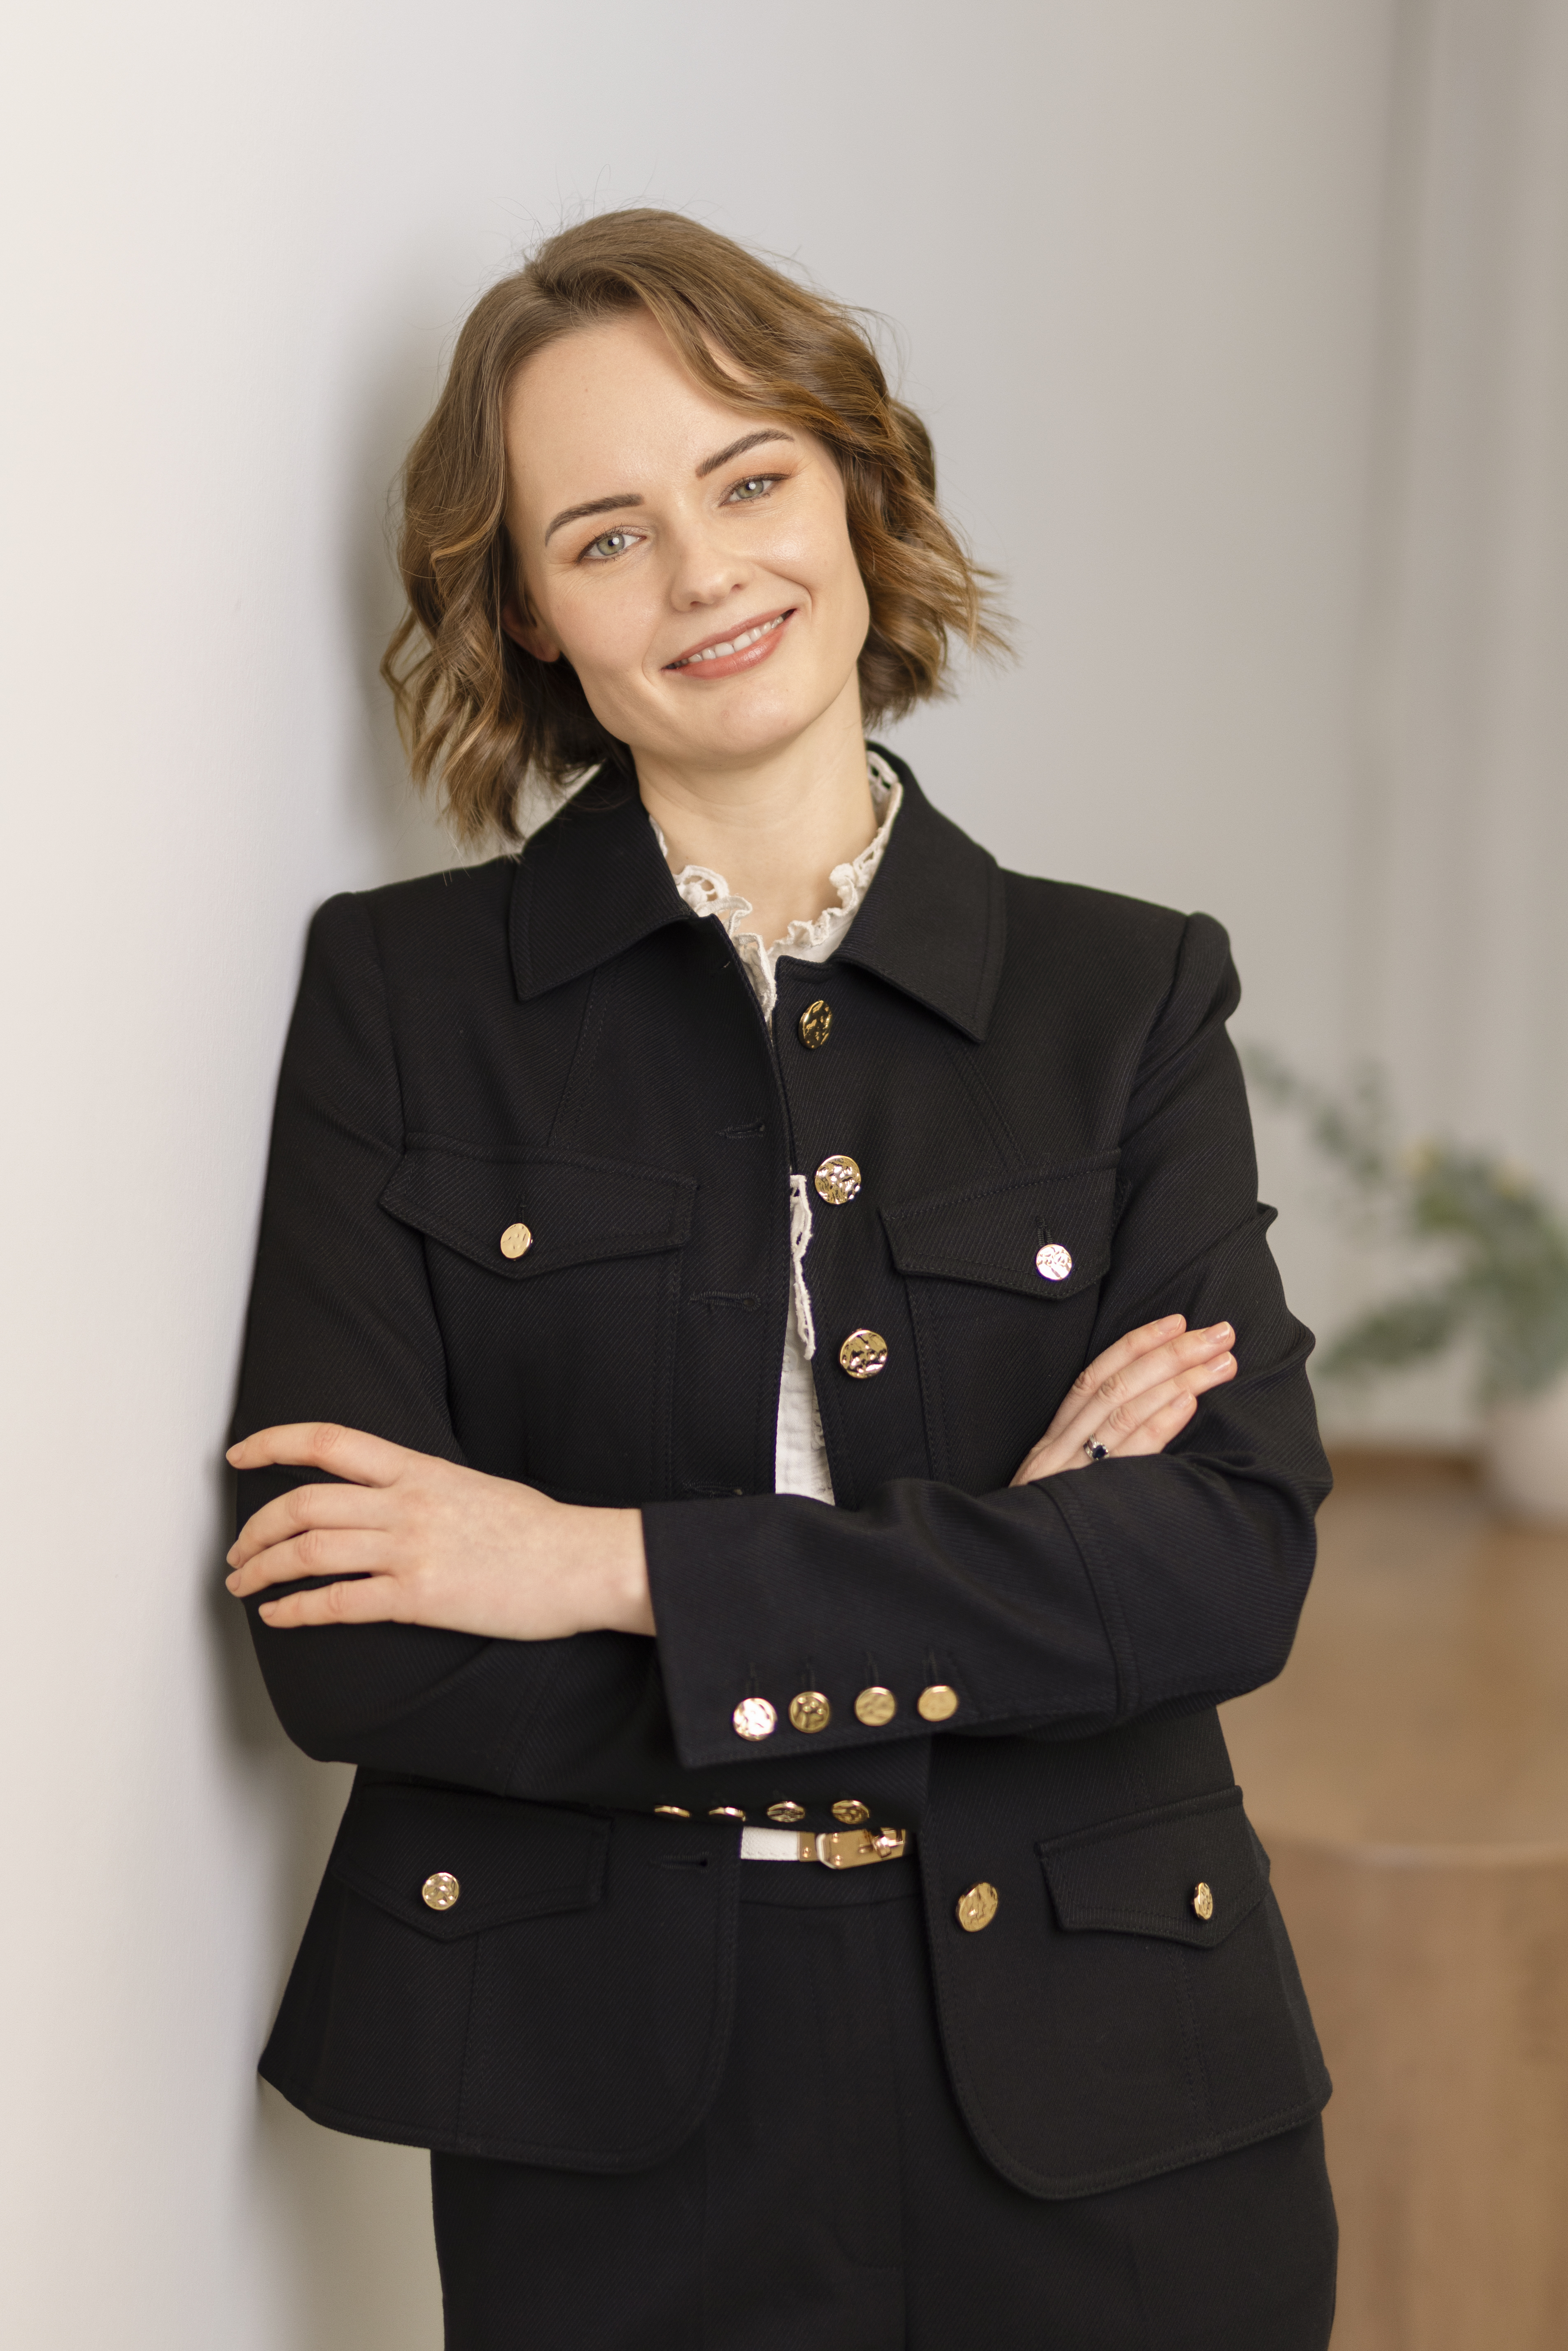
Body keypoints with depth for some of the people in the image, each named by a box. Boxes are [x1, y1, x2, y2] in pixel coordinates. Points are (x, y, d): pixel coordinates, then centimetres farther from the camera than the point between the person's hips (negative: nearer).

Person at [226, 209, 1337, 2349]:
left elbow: (1238, 1557, -10)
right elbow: (343, 1646, -11)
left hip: (1097, 2104, 1)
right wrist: (989, 1585, -13)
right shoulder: (398, 994, -2)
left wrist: (624, 1568, -16)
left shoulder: (1127, 1000, 2)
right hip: (608, 2127, -1)